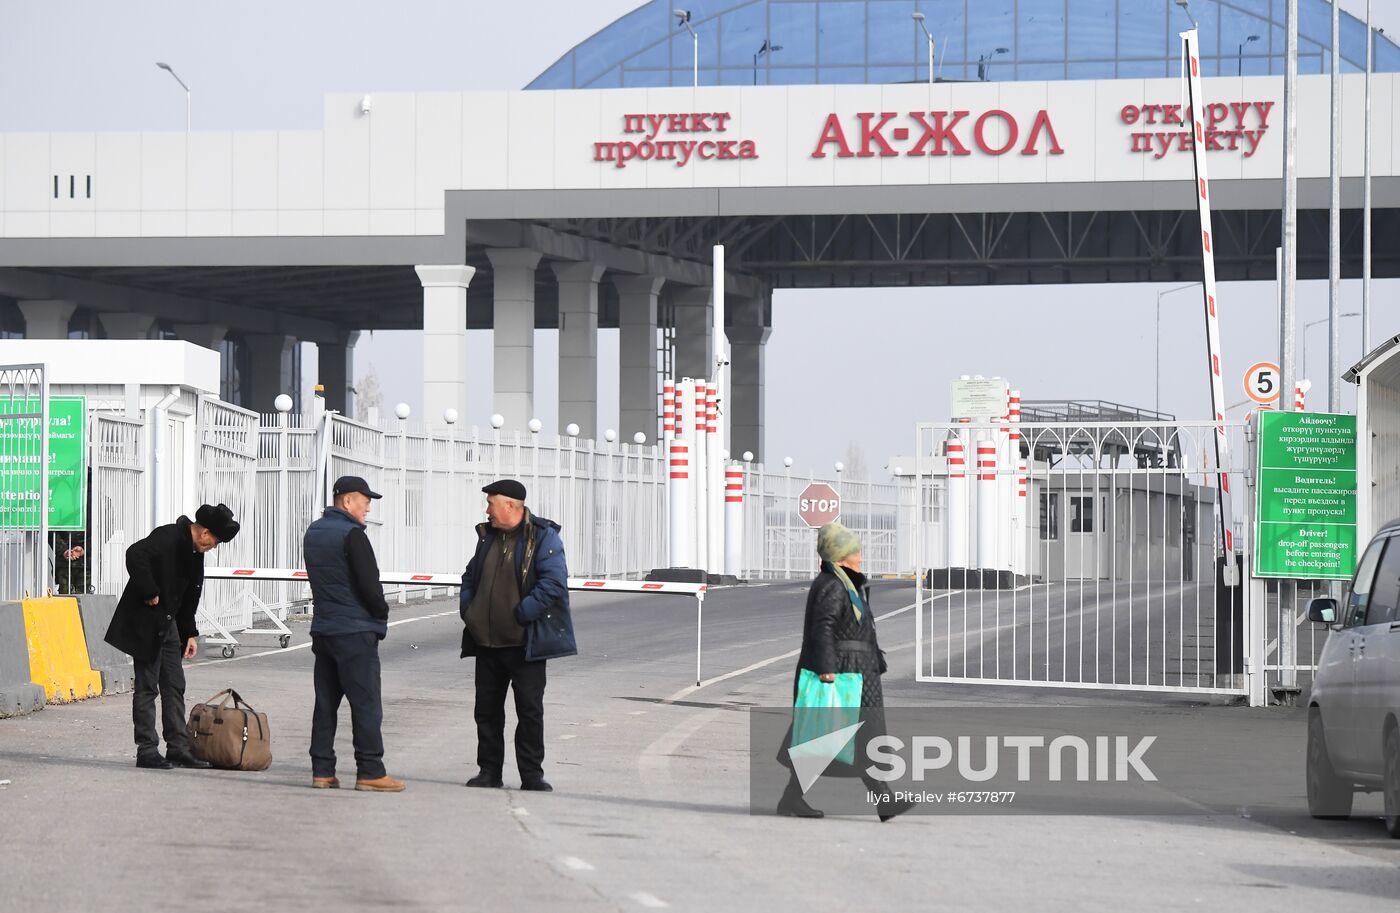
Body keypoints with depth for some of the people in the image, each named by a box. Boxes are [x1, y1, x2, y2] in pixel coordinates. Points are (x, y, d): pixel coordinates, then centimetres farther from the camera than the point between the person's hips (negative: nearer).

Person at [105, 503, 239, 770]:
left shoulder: (195, 554, 12)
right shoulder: (168, 538, -17)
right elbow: (135, 555, -33)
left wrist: (190, 633, 14)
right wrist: (150, 593, -26)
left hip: (168, 623, 9)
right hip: (145, 622, -9)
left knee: (175, 686, 8)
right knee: (147, 686, -5)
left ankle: (178, 748, 12)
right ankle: (146, 751, -2)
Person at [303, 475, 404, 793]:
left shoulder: (313, 533, 13)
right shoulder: (351, 535, -15)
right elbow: (369, 584, -18)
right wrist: (381, 612, 1)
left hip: (323, 629, 8)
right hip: (355, 630, -8)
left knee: (325, 703, 10)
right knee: (366, 704, -5)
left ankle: (322, 770, 10)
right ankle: (370, 772, -5)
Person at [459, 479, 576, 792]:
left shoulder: (543, 537, -9)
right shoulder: (488, 536, 13)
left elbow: (553, 582, -19)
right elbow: (470, 577, 24)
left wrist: (521, 614, -21)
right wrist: (468, 610, 7)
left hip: (524, 644, -6)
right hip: (487, 642, 6)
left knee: (530, 710, 0)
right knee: (487, 709, 9)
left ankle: (532, 775, 6)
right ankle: (489, 771, 17)